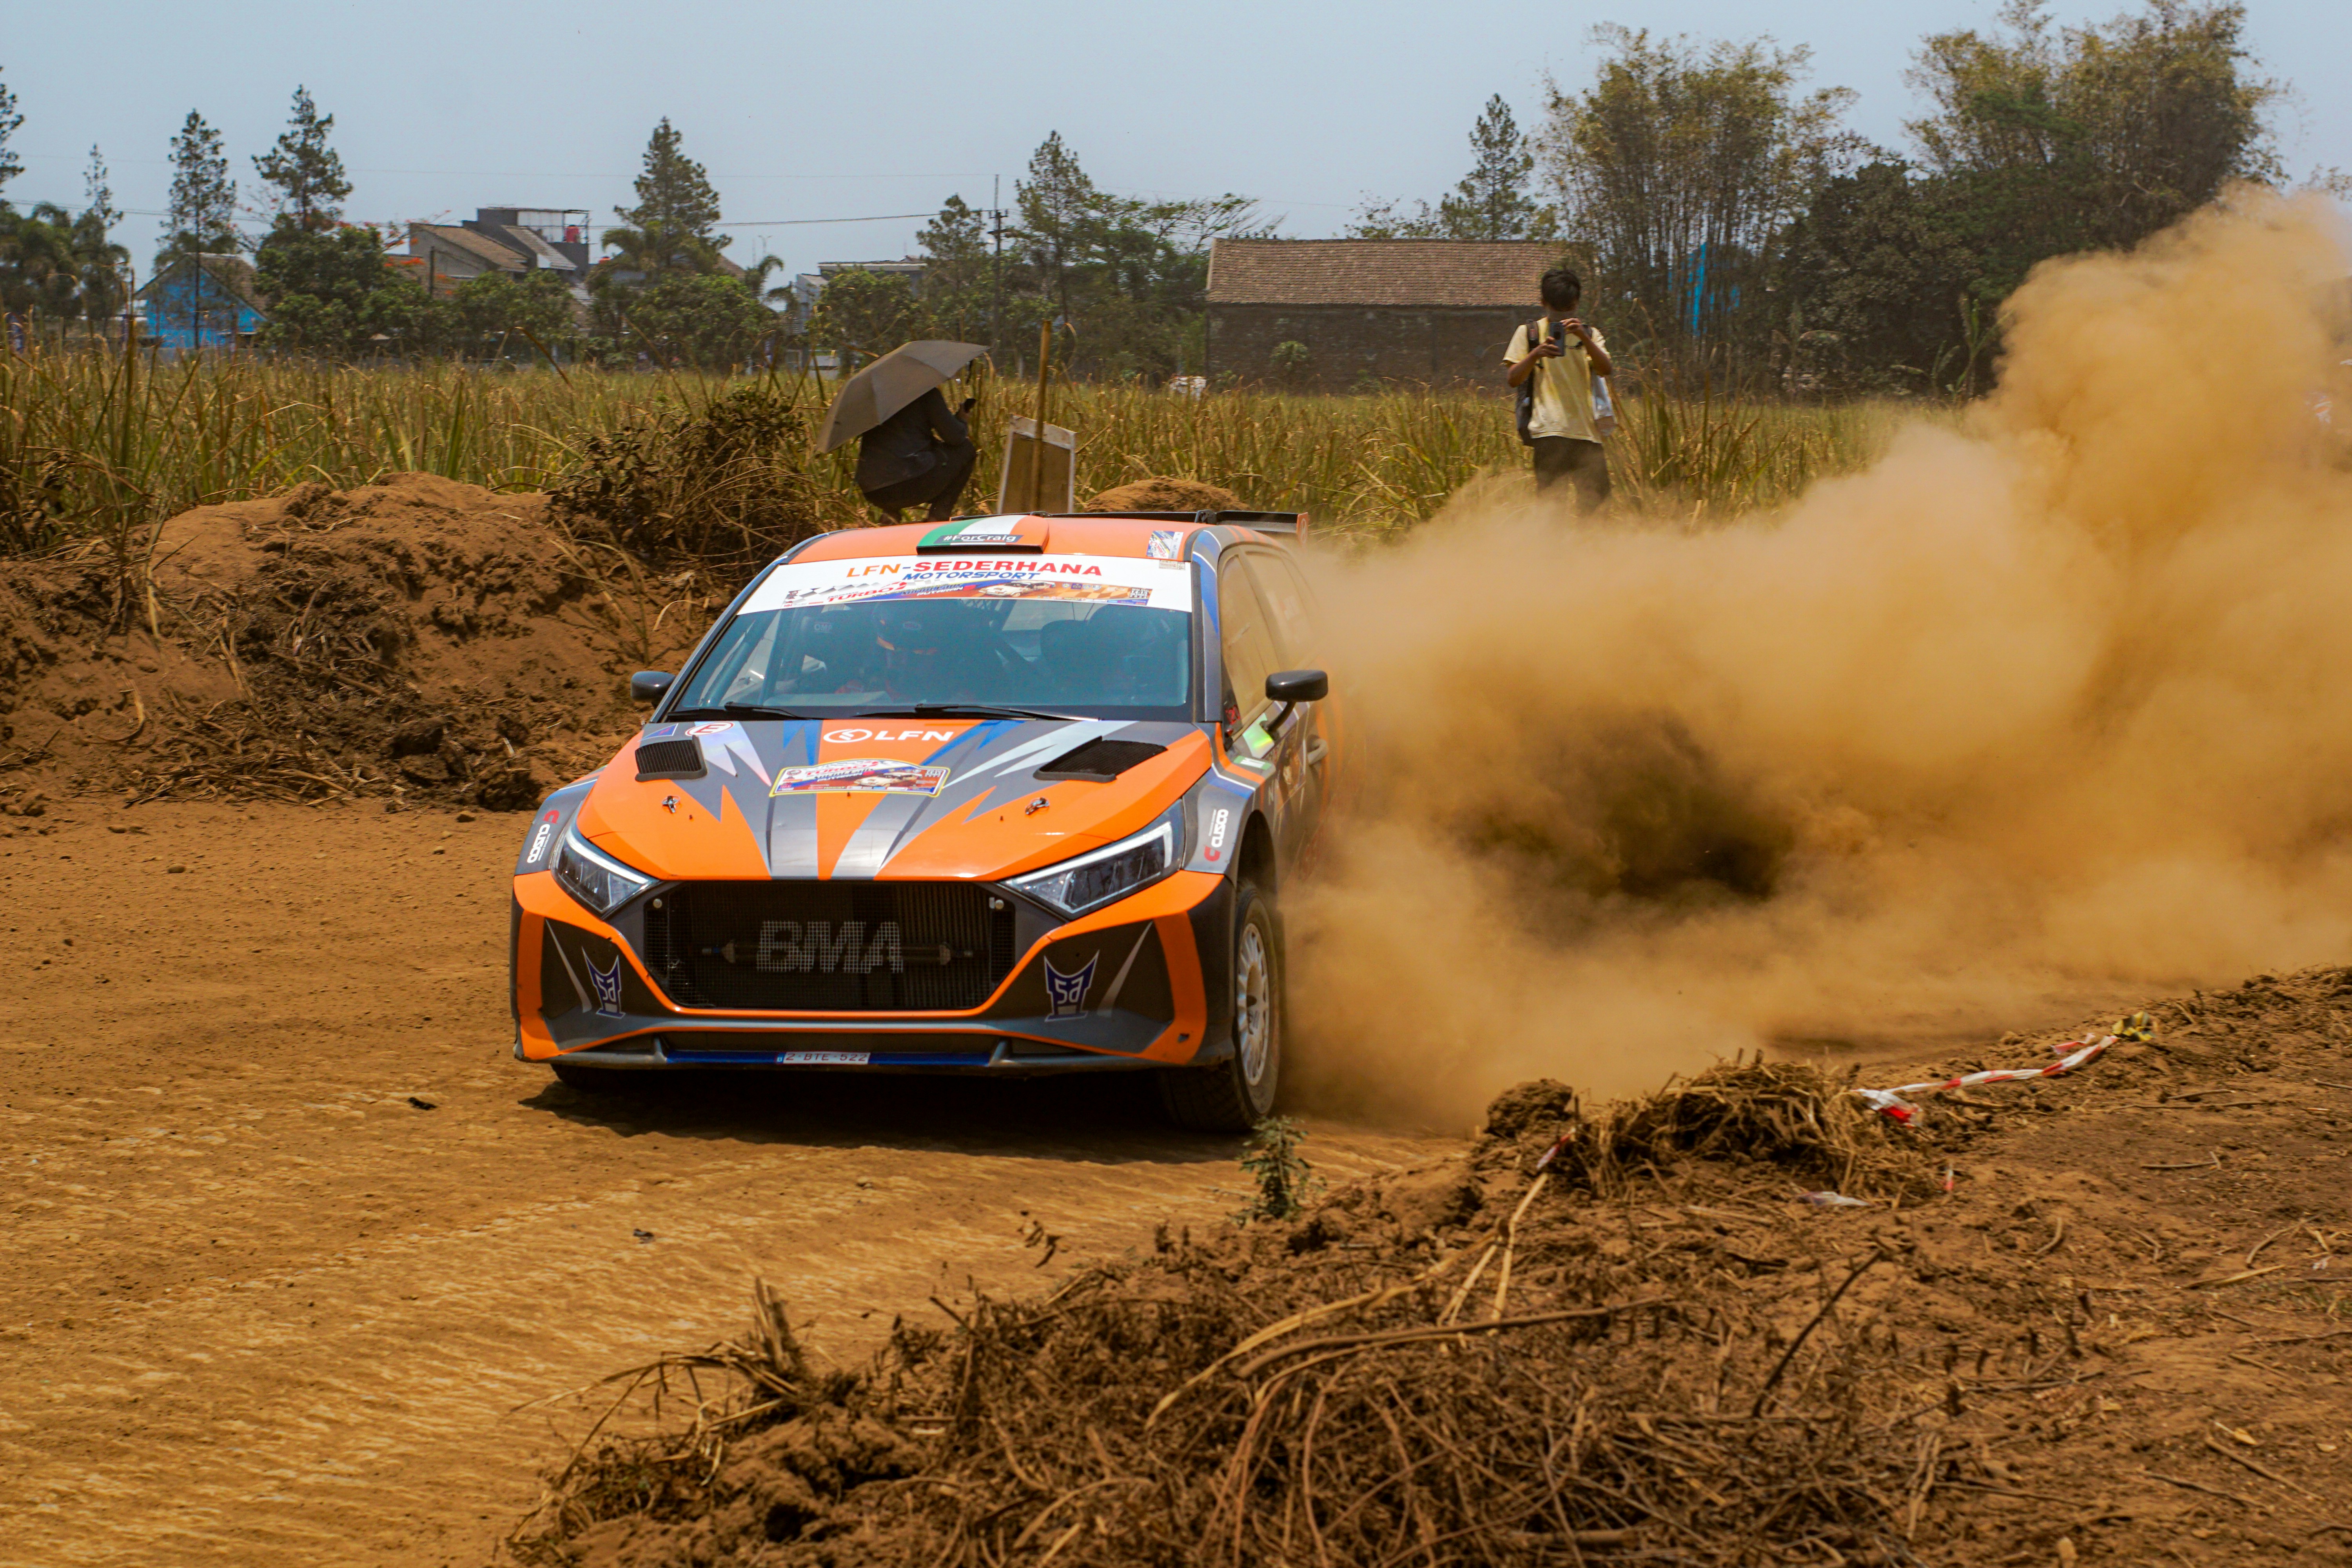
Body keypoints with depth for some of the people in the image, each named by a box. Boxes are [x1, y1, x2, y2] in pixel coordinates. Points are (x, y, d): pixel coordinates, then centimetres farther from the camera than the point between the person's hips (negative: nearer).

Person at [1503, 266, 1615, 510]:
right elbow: (1512, 379, 3)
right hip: (1550, 432, -2)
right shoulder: (1528, 333, 13)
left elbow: (1606, 370, 0)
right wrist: (1537, 354, -13)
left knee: (1597, 503, -4)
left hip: (1587, 432, 3)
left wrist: (1585, 339, -16)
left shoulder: (1590, 335, 18)